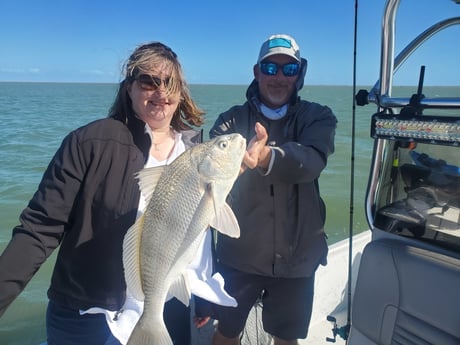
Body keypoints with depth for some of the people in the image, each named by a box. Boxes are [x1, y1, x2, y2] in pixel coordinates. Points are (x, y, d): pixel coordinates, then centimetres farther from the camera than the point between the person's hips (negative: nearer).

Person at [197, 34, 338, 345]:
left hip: (296, 255, 1)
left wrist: (267, 156, -44)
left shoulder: (318, 117, -3)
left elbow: (312, 162, -24)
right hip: (240, 253, 0)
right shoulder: (233, 119, -3)